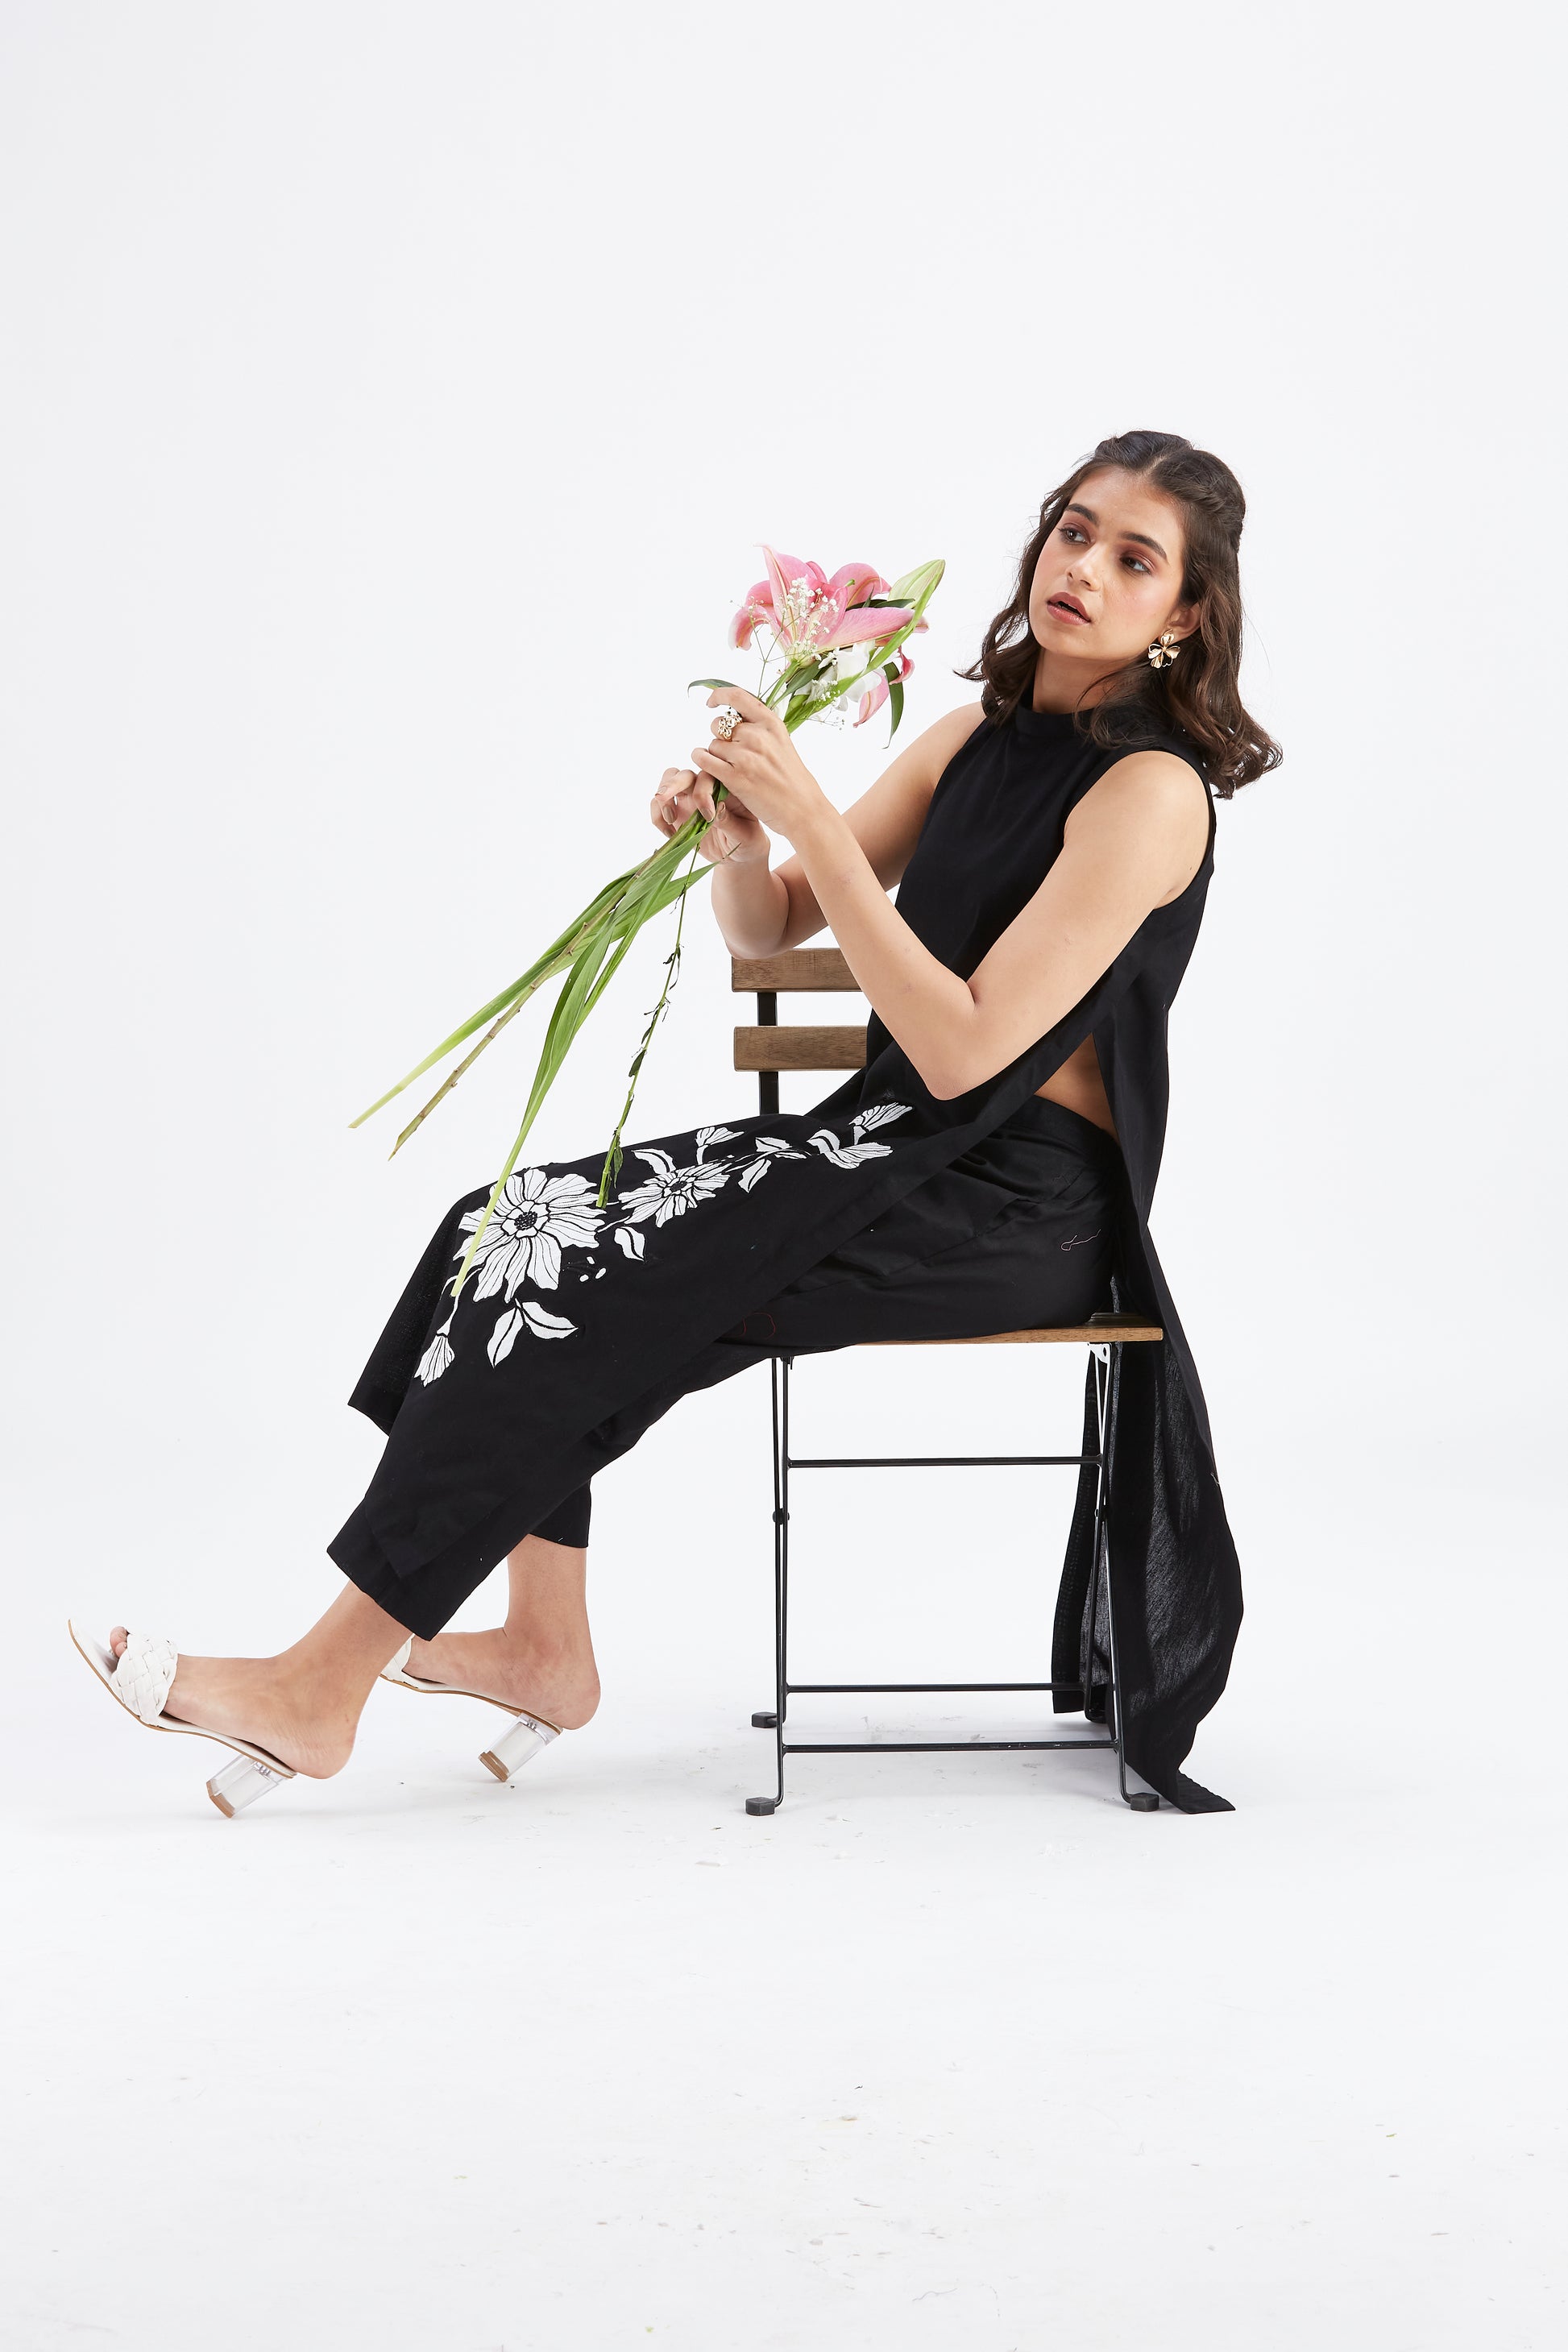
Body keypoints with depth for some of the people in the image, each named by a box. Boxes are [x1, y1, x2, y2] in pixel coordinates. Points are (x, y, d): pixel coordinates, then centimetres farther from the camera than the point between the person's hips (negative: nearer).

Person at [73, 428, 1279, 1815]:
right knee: (533, 1221, -5)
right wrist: (737, 837, -11)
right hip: (903, 1147, 8)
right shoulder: (984, 733, 11)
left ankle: (323, 1687, -7)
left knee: (591, 1279, -16)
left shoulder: (1151, 789, -15)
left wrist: (815, 821, -25)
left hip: (1016, 1205, -8)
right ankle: (545, 1650, 1)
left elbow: (960, 1049, -23)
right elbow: (769, 934, 12)